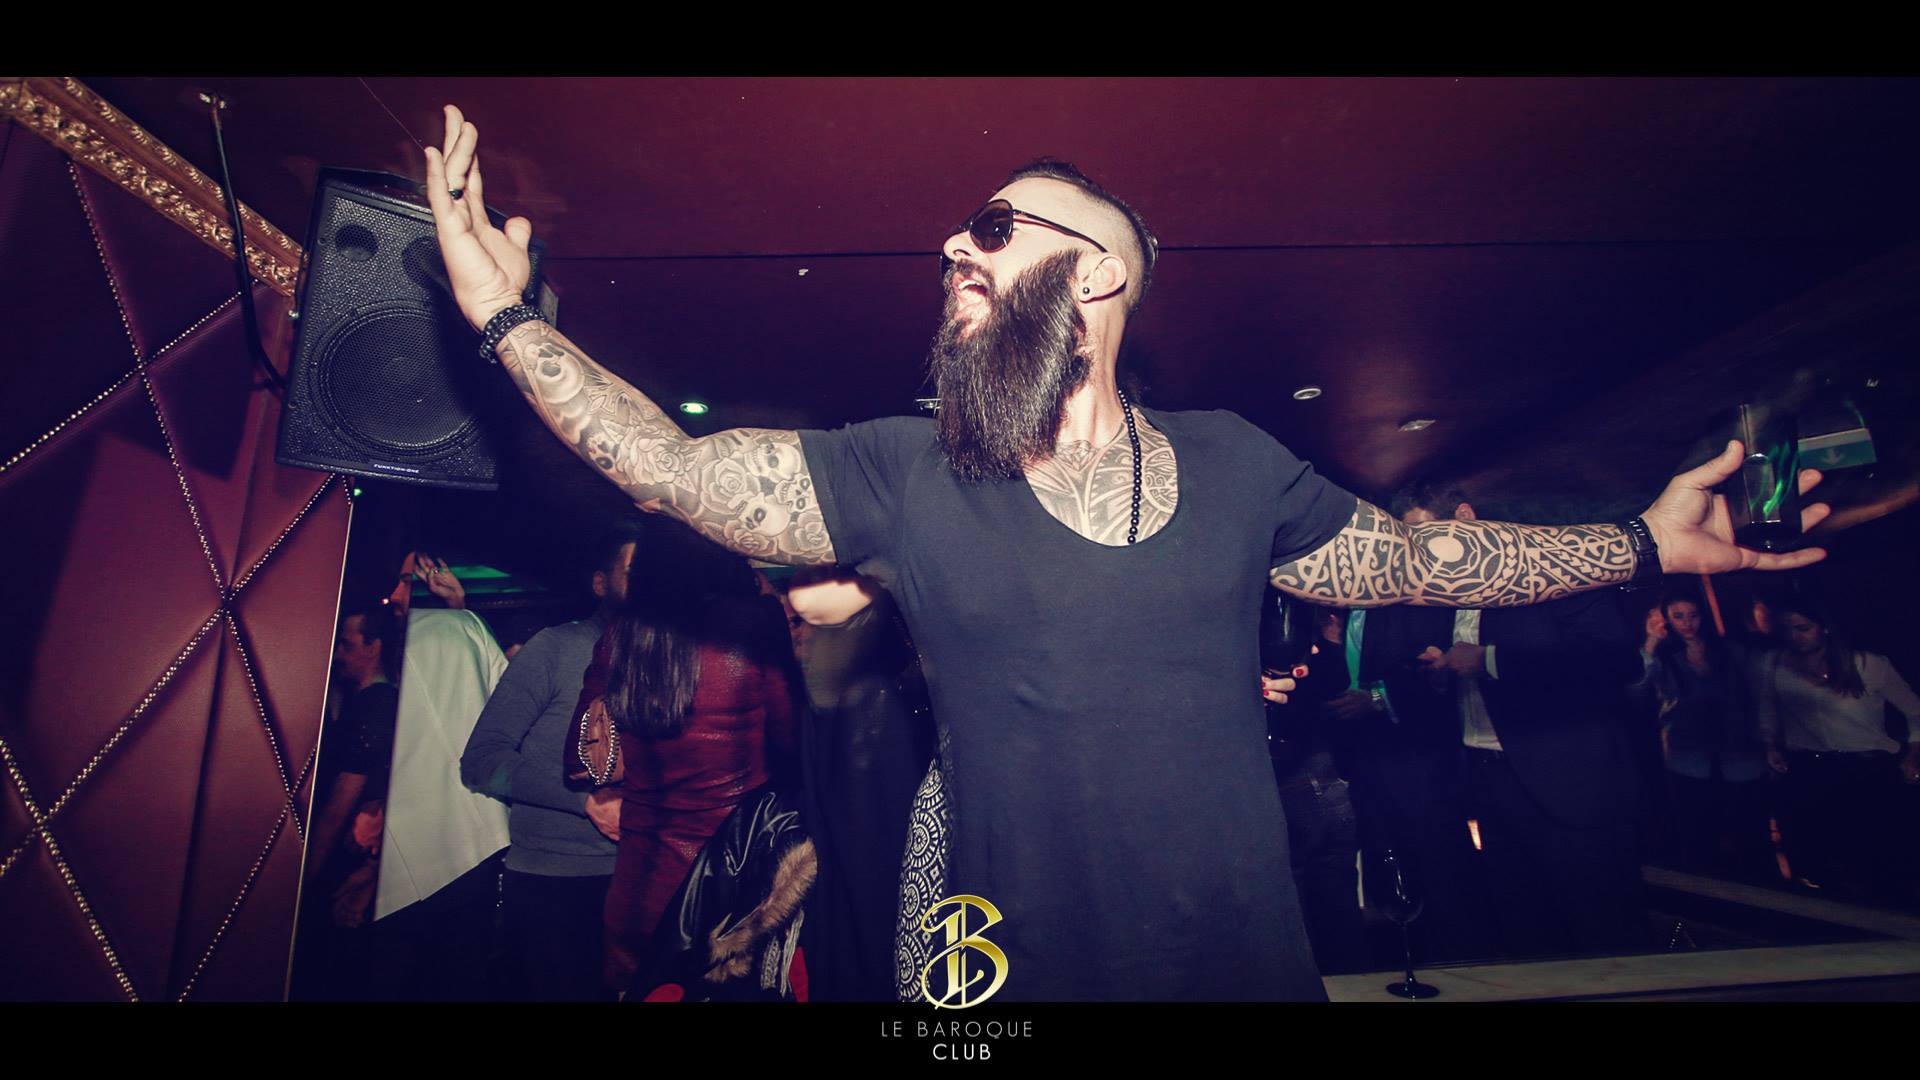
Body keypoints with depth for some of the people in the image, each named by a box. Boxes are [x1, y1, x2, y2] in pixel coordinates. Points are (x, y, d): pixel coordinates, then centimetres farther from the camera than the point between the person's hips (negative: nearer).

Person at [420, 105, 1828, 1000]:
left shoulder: (1233, 461, -1)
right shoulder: (899, 473, -6)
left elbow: (1408, 558, 10)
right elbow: (672, 464, -6)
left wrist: (1646, 541, 13)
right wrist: (507, 312, -5)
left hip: (1254, 964, 2)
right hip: (1026, 972, -1)